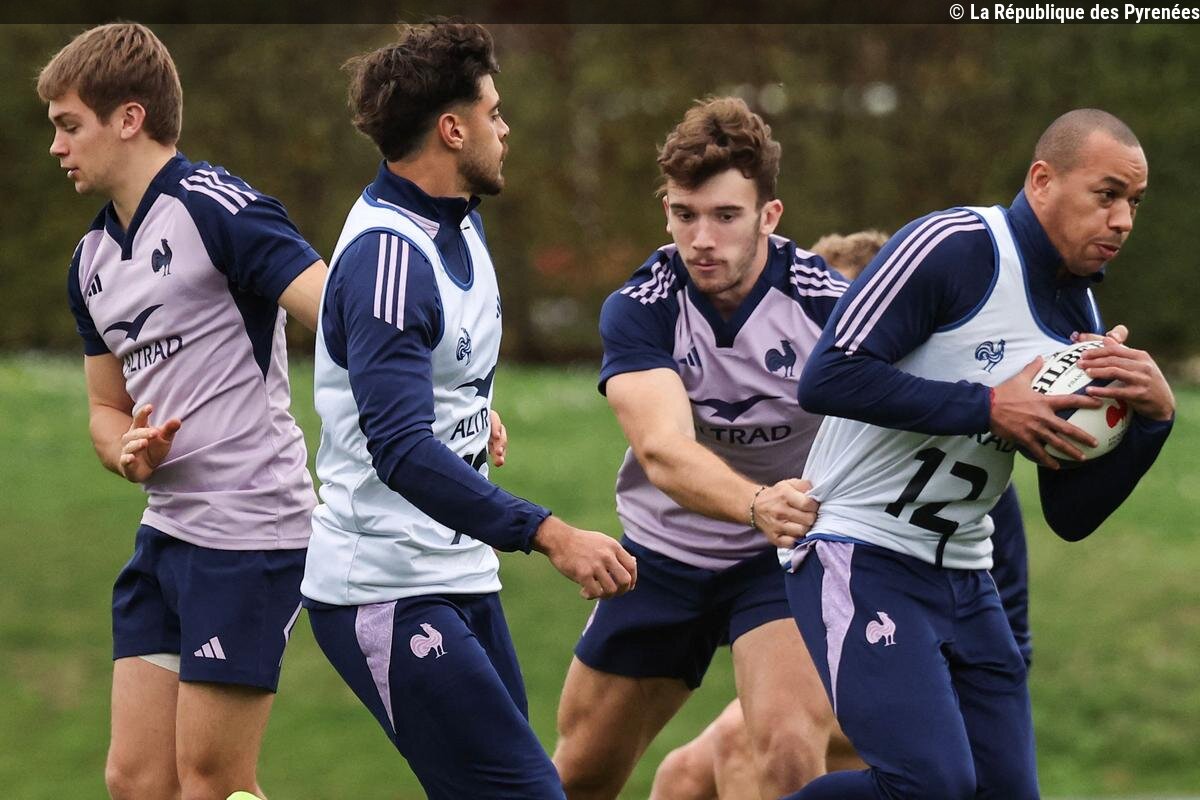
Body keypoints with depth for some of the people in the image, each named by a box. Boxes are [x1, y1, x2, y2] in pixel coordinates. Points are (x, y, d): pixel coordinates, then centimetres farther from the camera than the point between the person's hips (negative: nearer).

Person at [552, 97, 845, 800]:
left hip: (788, 557, -2)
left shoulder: (827, 304, -20)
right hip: (665, 551, 2)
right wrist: (757, 505, -53)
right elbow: (664, 451, -34)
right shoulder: (638, 310, -18)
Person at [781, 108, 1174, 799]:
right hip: (859, 556, -8)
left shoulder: (1082, 321, 10)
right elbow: (827, 378, -22)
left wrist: (1154, 417, -6)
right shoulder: (954, 248, -13)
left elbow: (1072, 517, 10)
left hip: (963, 580, 8)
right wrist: (988, 407, -20)